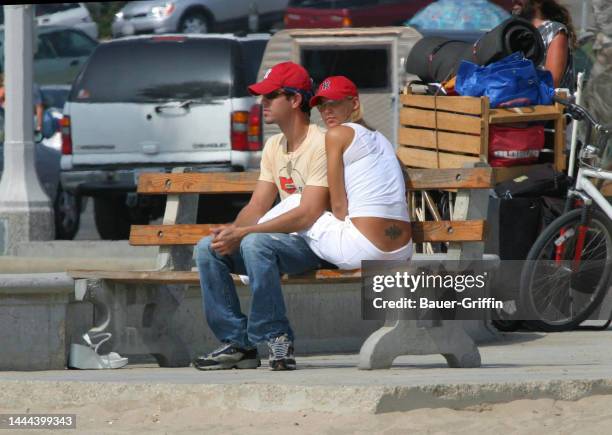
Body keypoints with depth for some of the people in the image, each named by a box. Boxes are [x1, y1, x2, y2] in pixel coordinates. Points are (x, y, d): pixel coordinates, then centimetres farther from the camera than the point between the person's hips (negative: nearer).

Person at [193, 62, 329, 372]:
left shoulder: (321, 145, -15)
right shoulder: (274, 147, 14)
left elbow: (308, 216, -23)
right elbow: (257, 207, 12)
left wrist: (242, 233, -25)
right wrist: (231, 231, -12)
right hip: (287, 238, 9)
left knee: (255, 243, -35)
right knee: (207, 249, -8)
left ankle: (276, 337, -24)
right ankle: (237, 343, -8)